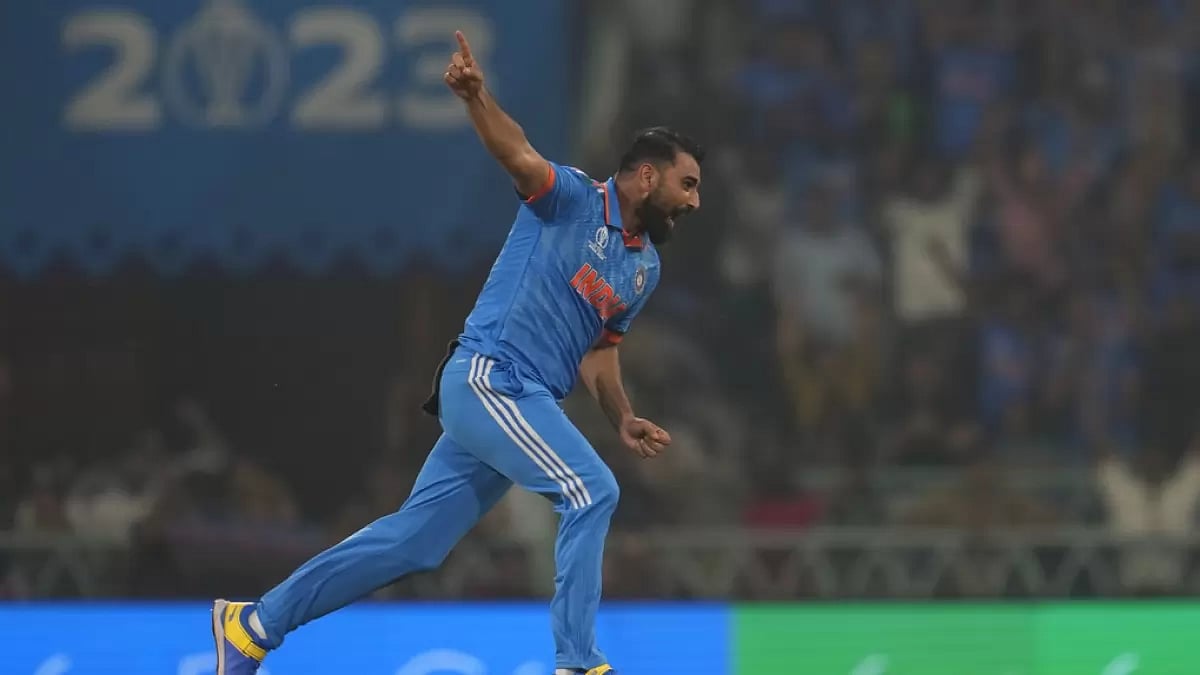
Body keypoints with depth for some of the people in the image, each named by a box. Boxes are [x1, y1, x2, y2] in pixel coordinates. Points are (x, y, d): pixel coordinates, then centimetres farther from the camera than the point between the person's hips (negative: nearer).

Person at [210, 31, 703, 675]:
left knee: (413, 538, 8)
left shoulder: (644, 268, 17)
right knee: (591, 491, -20)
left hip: (520, 401, 8)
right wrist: (476, 96, -44)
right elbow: (518, 155, -24)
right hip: (487, 376, -8)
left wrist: (623, 419, 7)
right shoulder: (572, 199, -6)